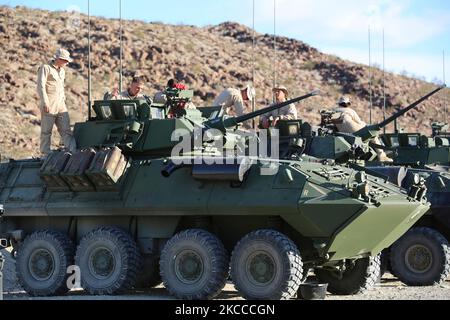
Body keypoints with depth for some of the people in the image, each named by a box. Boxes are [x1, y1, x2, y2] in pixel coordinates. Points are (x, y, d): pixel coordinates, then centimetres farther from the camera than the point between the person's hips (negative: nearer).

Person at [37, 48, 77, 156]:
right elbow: (40, 86, -12)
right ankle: (46, 154, 1)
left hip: (61, 106, 7)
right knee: (46, 131, -2)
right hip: (49, 106, -7)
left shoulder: (62, 71, 21)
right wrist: (45, 103, -19)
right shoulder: (45, 68, -4)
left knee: (66, 130, 0)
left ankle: (73, 151, -6)